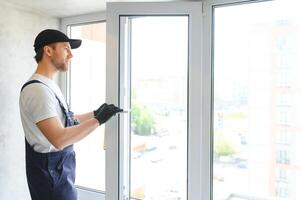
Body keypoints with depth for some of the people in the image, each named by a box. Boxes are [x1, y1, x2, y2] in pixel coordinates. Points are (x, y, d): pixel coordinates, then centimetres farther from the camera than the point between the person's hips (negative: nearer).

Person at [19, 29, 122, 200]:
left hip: (58, 168, 10)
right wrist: (98, 120, -24)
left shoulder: (49, 85, 9)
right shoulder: (37, 89, -23)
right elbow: (59, 139, -31)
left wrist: (94, 114, 10)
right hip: (51, 173, -10)